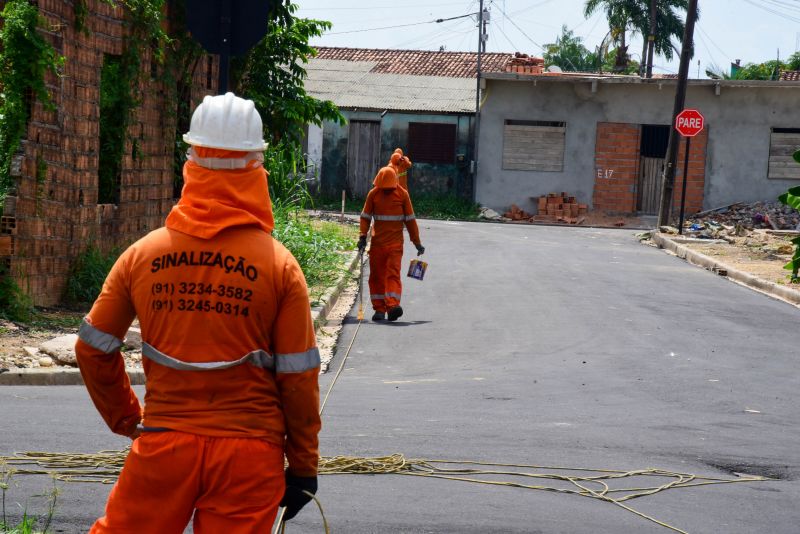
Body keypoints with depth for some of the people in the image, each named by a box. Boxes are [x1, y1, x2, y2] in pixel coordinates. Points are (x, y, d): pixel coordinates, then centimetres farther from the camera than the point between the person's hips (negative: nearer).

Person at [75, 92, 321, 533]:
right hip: (249, 453, -1)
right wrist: (303, 465, 7)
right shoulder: (279, 264, -7)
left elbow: (93, 349, 7)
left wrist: (125, 419, 21)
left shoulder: (142, 253, -1)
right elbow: (298, 376, -4)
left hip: (162, 446, 1)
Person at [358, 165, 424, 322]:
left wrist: (417, 242, 7)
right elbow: (365, 217, 8)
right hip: (377, 243, 2)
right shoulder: (373, 194, 2)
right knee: (376, 275, 4)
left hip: (395, 243, -2)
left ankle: (392, 306, -22)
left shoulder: (402, 194, 0)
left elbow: (410, 219, 5)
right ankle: (379, 308, 11)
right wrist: (363, 236, -4)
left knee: (393, 273, -13)